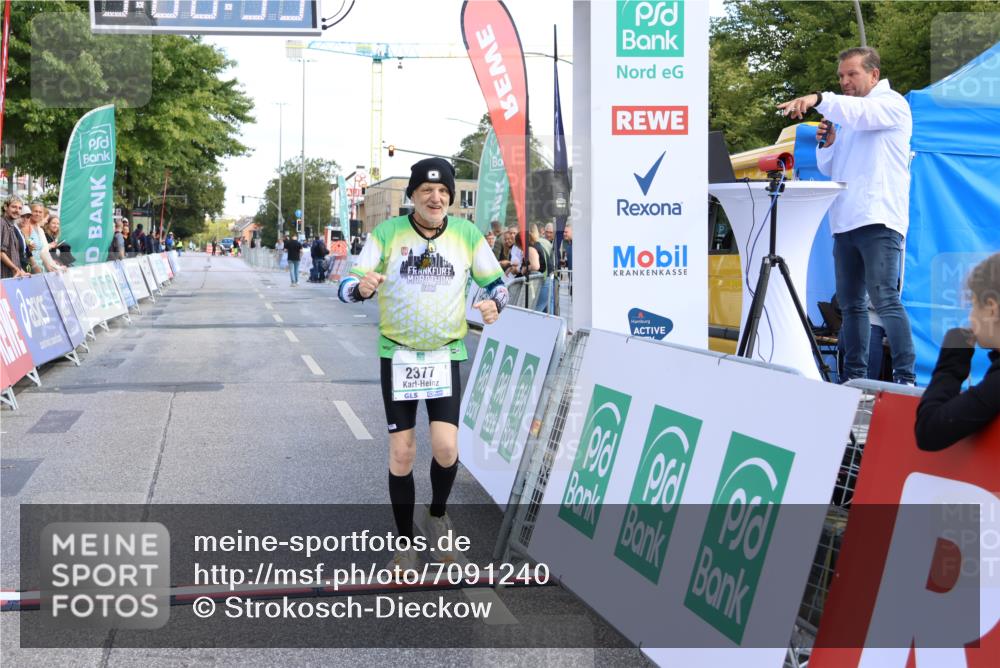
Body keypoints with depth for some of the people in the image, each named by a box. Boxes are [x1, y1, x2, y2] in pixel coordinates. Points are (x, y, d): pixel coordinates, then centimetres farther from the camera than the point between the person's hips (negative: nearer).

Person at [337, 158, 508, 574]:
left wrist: (495, 304, -14)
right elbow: (348, 286, -5)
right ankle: (405, 542, 17)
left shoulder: (467, 234, -2)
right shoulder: (387, 233, -5)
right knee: (401, 453, 0)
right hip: (397, 353, 0)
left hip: (445, 354, 0)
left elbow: (495, 281, 10)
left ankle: (438, 516, 18)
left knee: (445, 447, -13)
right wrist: (361, 286, -29)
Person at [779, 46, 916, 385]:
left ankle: (905, 378, -14)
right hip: (845, 222, 8)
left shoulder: (892, 104, 1)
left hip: (879, 220, -8)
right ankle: (854, 378, 11)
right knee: (850, 303, 7)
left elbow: (862, 112, -22)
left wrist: (819, 99, -36)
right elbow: (829, 169, 26)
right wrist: (827, 145, 4)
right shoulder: (846, 116, 23)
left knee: (884, 299, -14)